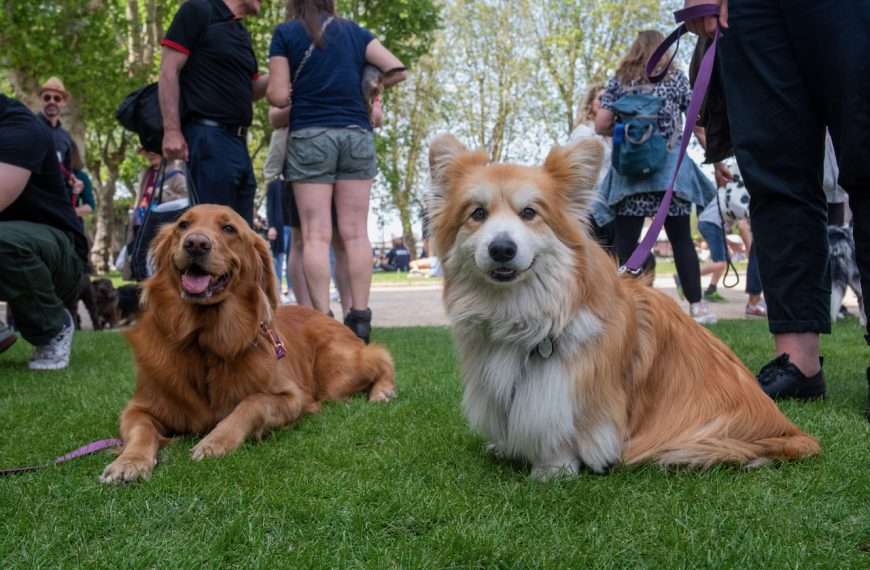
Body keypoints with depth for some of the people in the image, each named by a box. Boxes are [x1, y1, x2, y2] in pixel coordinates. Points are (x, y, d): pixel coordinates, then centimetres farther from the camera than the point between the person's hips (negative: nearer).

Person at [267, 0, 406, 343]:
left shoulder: (285, 33, 5)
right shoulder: (354, 31, 14)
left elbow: (279, 97, -1)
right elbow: (397, 70, 6)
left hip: (310, 136, -2)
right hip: (357, 134, 3)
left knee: (316, 234, -4)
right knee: (355, 232, 2)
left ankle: (322, 320, -9)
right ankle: (360, 316, -1)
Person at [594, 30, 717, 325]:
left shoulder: (619, 81, 11)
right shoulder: (676, 77, 11)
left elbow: (601, 125, 3)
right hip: (669, 164, 0)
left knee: (625, 243, -2)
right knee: (681, 238, 5)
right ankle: (696, 306, 3)